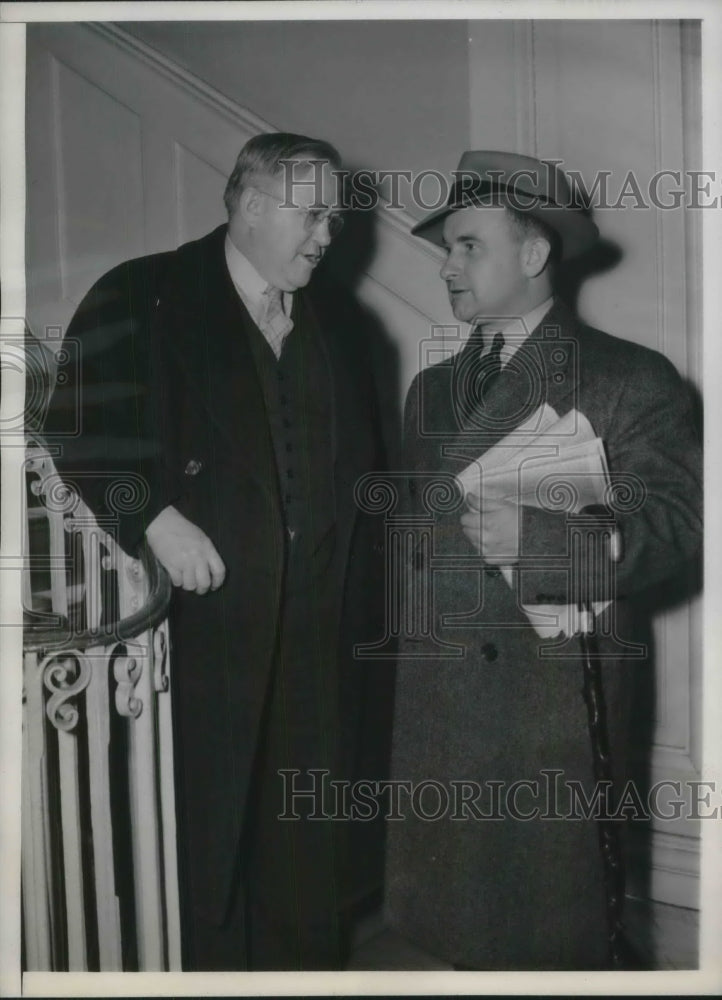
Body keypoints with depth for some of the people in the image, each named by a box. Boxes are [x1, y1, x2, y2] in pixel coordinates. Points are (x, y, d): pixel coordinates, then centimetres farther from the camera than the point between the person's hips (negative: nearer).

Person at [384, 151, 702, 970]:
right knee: (457, 925, 13)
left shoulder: (631, 379, -3)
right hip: (439, 696, 5)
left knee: (557, 932, 4)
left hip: (559, 697, -5)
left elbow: (675, 522, -11)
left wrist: (536, 537, -22)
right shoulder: (431, 389, 17)